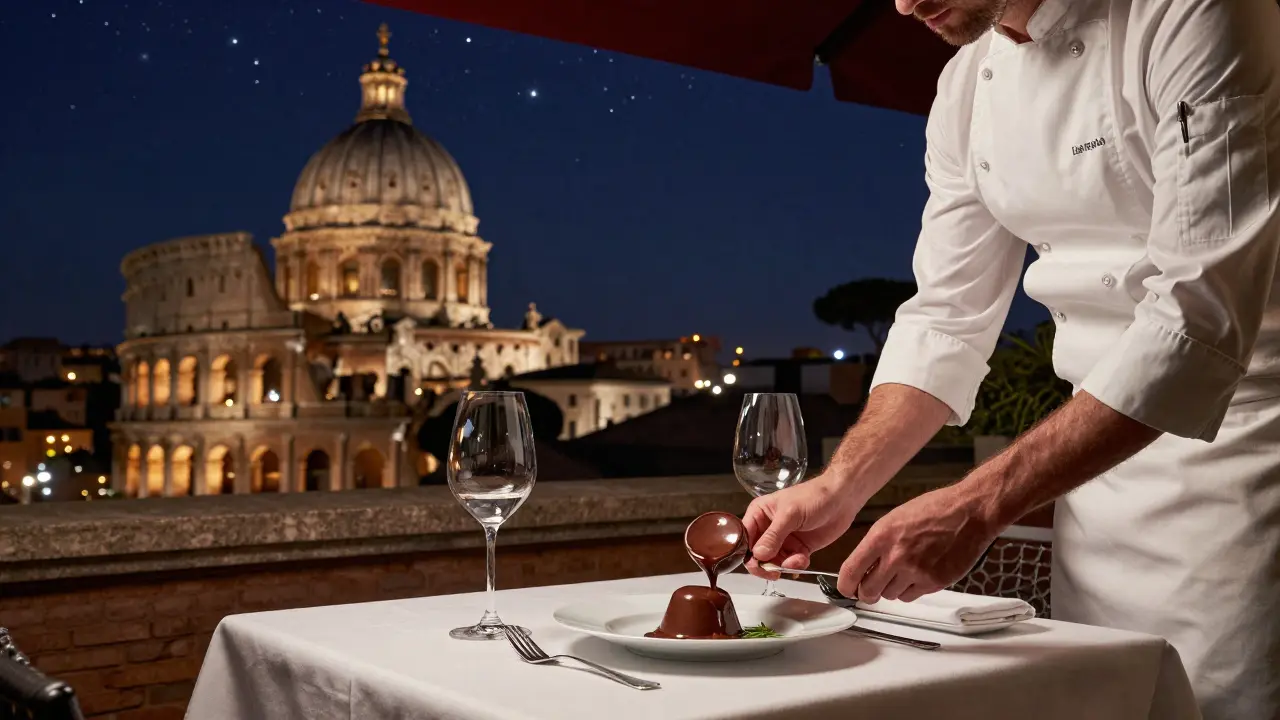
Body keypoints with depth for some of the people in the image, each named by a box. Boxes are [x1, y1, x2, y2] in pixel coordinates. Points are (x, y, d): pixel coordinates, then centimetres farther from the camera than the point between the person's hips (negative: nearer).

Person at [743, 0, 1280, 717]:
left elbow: (1200, 315, -26)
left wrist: (977, 506, -31)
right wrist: (839, 487, -9)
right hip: (1099, 455, 6)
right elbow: (947, 320, 5)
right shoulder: (967, 86, 3)